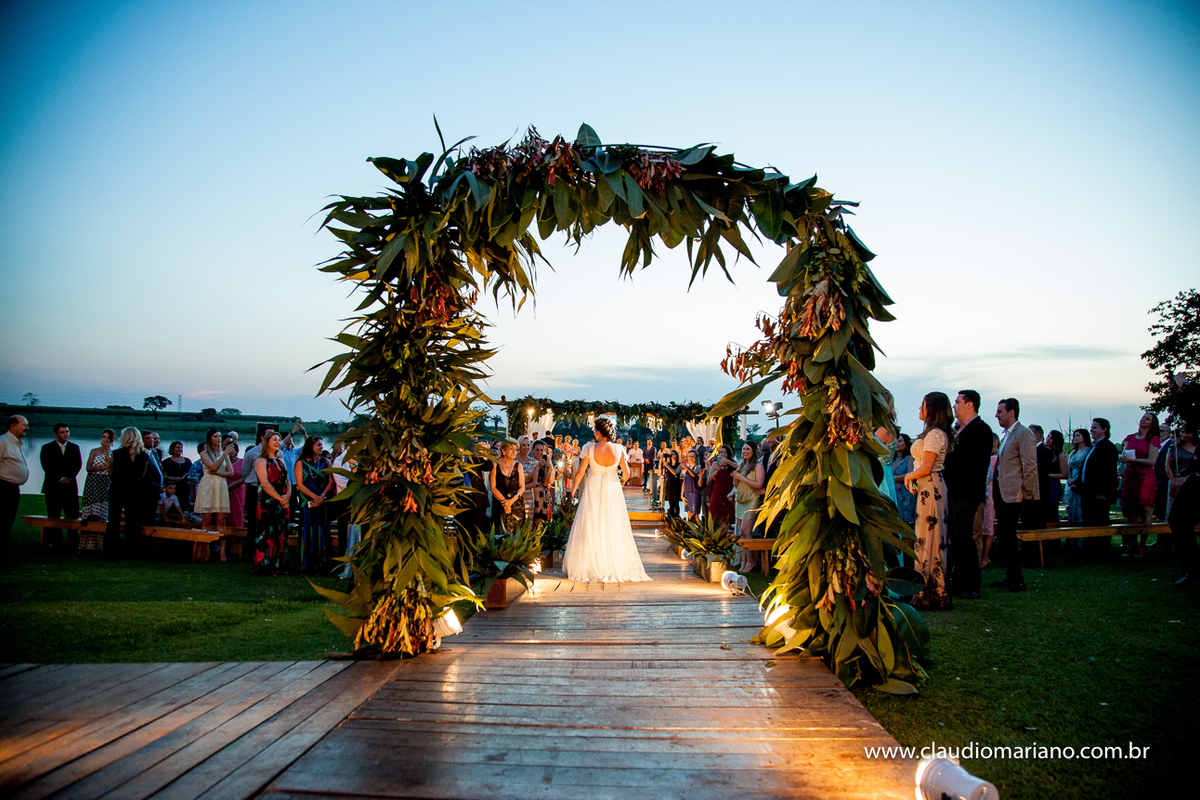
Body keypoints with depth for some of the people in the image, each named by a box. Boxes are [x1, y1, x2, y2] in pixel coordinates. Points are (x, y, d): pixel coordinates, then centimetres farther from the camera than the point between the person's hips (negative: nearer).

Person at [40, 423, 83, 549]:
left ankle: (73, 545, -5)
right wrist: (60, 479, -13)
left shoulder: (75, 447, 14)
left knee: (73, 517, -5)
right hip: (53, 487, -1)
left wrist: (67, 478, -10)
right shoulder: (47, 448, 8)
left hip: (70, 487, 1)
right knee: (53, 518, 0)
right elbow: (47, 467, -2)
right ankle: (54, 543, 4)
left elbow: (77, 465, 5)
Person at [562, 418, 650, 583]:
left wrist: (574, 488, 6)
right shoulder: (618, 449, -8)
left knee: (591, 529, 8)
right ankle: (616, 566, 15)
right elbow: (626, 472, -3)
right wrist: (623, 481, 20)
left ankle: (591, 568, 13)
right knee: (614, 528, 11)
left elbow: (580, 471, -9)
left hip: (593, 490, -2)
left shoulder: (590, 448, -13)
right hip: (612, 490, 2)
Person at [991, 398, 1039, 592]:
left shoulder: (1024, 434, -11)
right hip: (1003, 494, 9)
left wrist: (1028, 494, -14)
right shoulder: (1006, 435, 18)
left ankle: (1016, 580, -1)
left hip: (1013, 494, -9)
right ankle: (1011, 577, 19)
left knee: (1007, 535, -9)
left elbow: (1030, 467, -15)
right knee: (1004, 535, 11)